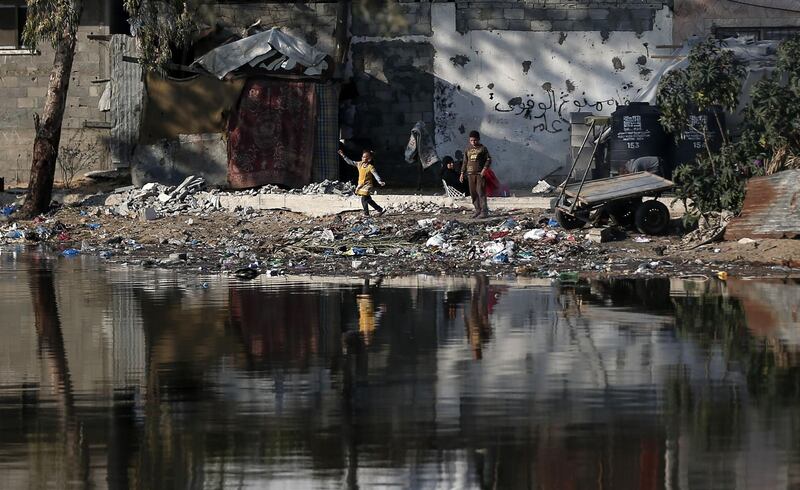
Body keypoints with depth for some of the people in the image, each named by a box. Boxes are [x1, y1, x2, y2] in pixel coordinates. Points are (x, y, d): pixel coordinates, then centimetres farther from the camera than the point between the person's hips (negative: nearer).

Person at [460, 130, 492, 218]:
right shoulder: (468, 149, 15)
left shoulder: (483, 148, 1)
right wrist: (462, 173, 13)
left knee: (481, 192, -10)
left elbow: (488, 159, -2)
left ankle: (484, 211, -9)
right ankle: (477, 210, 12)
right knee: (473, 193, 4)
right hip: (470, 174, 5)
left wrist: (485, 169, -14)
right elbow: (465, 162, 19)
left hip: (480, 174, -5)